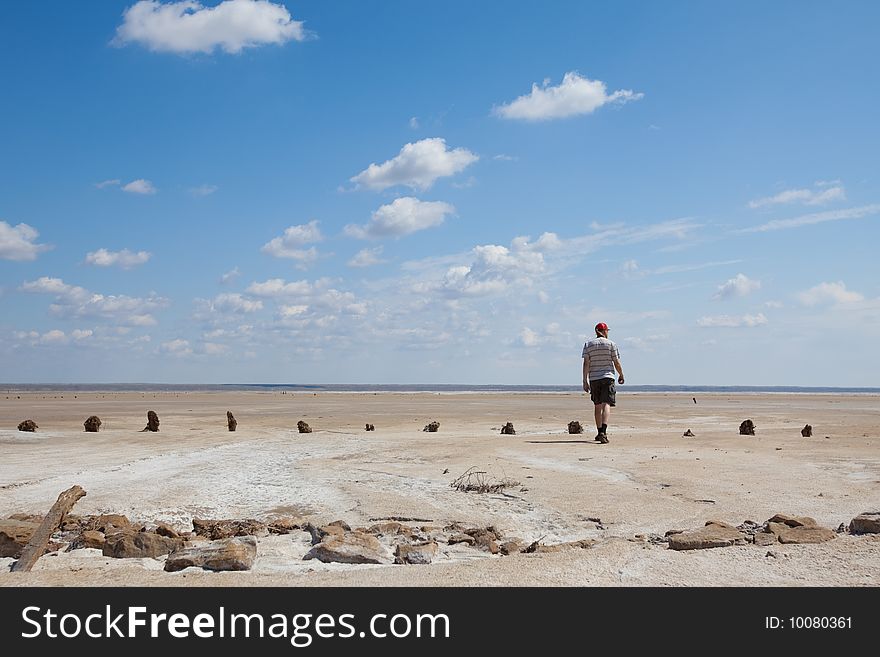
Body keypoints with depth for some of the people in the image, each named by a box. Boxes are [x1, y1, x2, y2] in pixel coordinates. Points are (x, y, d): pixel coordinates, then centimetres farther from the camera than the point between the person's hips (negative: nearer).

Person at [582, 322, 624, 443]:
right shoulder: (611, 344, -1)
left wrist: (585, 381, -3)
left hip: (594, 378, 3)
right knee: (606, 405, -10)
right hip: (607, 377, -3)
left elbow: (586, 364, -3)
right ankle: (603, 432, -28)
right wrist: (621, 375, 16)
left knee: (597, 406, 15)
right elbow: (617, 363, 0)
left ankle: (600, 432, 24)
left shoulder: (588, 345, 4)